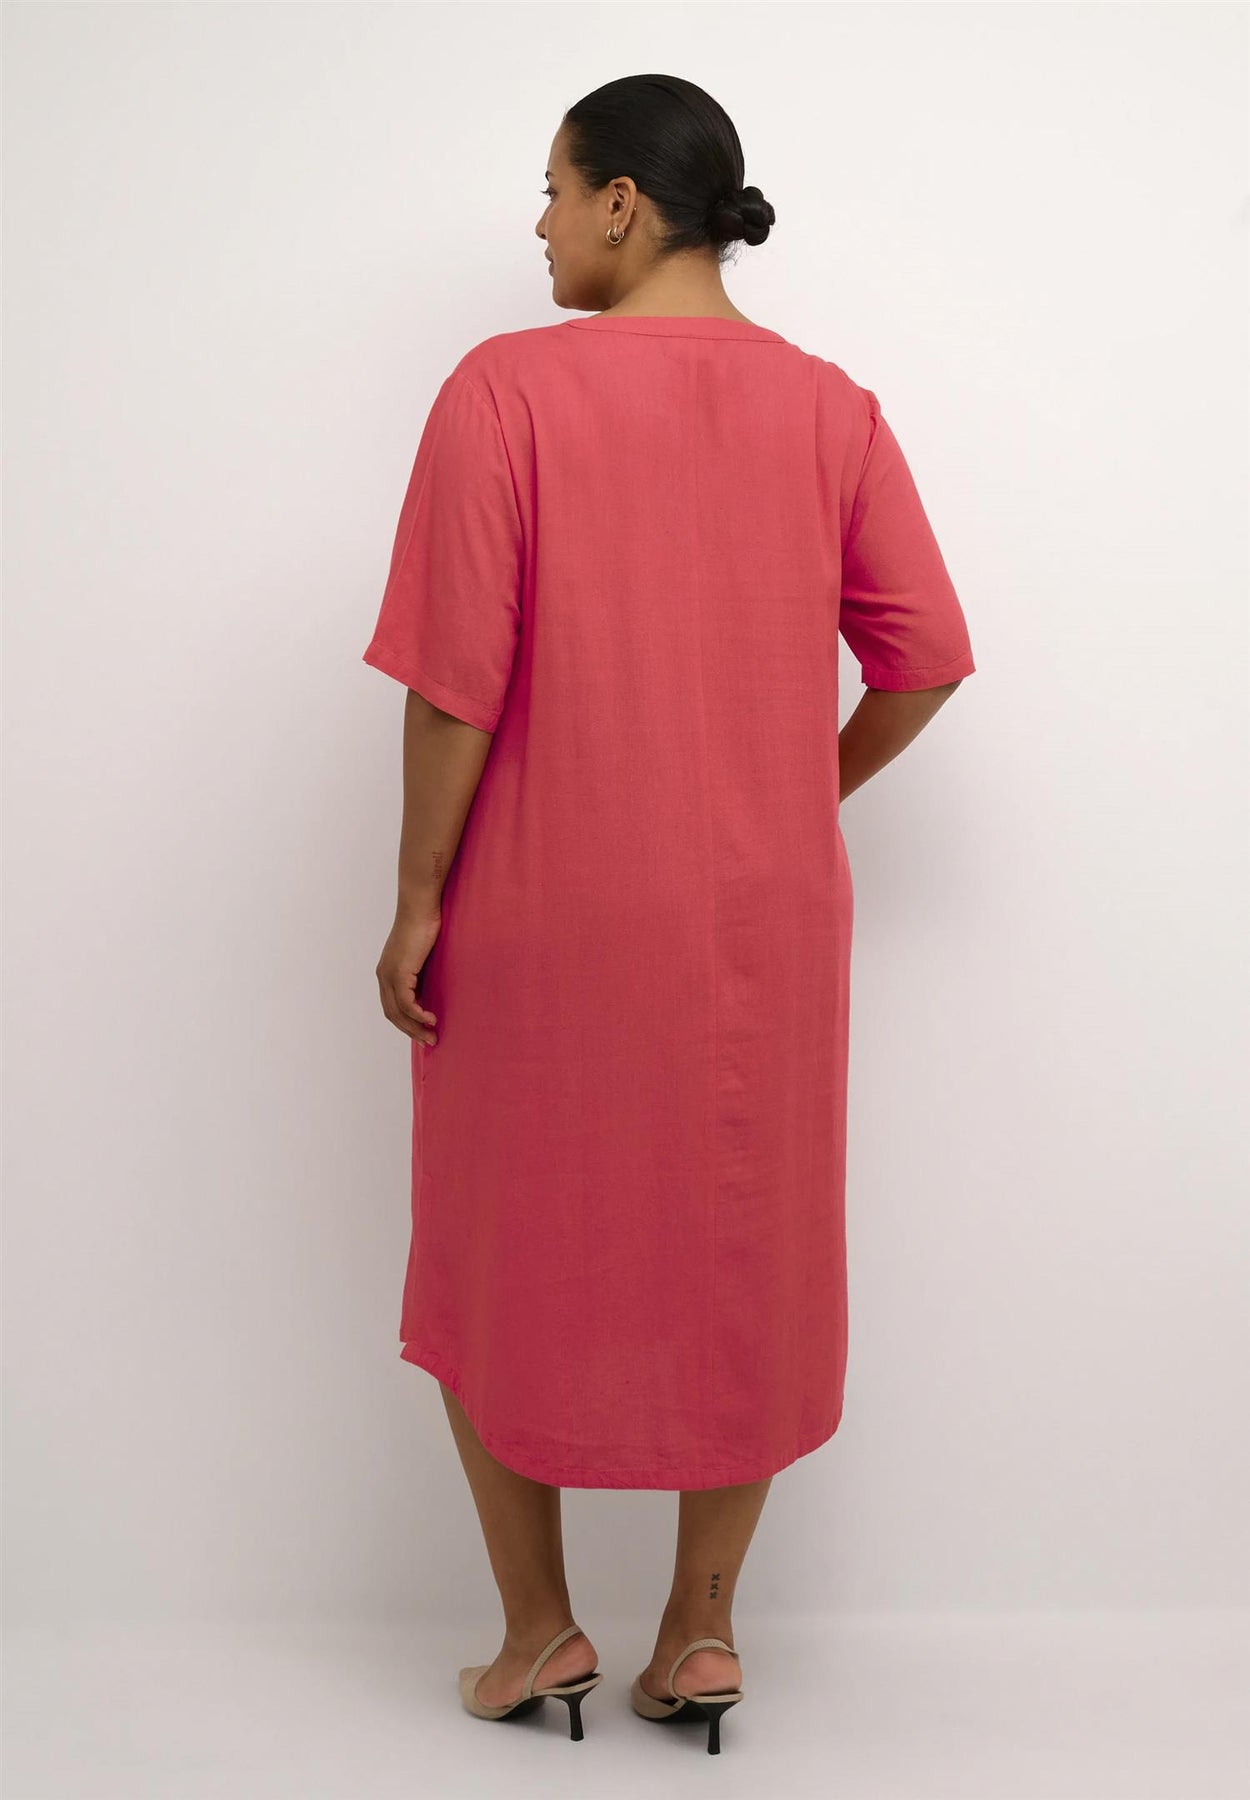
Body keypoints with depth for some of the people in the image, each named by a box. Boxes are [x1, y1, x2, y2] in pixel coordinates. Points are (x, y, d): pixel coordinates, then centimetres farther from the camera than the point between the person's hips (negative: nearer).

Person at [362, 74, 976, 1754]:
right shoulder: (829, 406, 1)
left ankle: (539, 1628, 26)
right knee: (739, 1265, 16)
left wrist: (418, 898, -5)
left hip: (540, 919, -3)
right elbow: (927, 660, -1)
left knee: (511, 1258, 16)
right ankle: (701, 1630, 25)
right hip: (760, 923, 3)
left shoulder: (507, 388, -10)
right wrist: (802, 798, 13)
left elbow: (458, 678, -14)